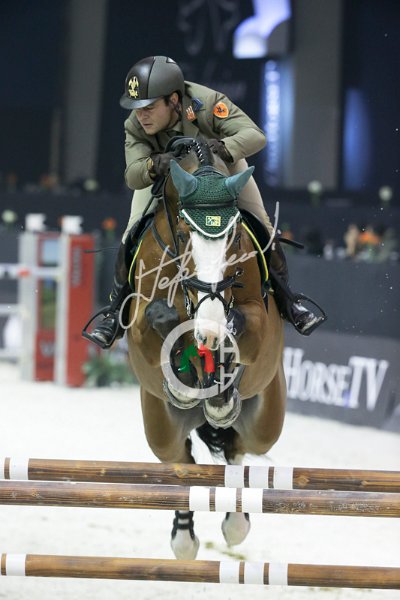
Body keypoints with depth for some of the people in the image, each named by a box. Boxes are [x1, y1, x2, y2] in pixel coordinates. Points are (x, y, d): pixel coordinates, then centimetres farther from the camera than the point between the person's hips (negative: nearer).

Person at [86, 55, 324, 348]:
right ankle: (116, 312, 0)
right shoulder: (135, 127, -33)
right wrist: (152, 166, -64)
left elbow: (256, 135, -45)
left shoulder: (207, 103, -41)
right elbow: (133, 176, -41)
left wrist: (224, 146, -66)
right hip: (163, 174, 1)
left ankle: (287, 301, 16)